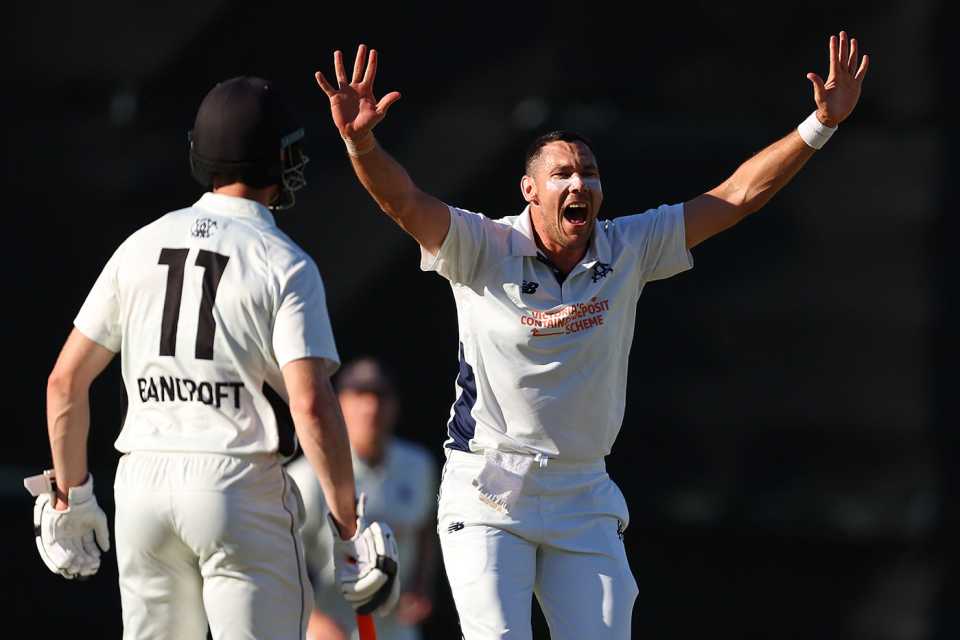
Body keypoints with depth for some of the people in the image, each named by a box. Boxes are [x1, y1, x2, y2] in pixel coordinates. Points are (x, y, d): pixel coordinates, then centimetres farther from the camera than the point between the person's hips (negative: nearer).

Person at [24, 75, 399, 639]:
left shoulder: (143, 245, 8)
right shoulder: (285, 264, -5)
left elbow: (67, 380, 8)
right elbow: (311, 405, -16)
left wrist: (70, 492, 19)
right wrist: (350, 525, -11)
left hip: (143, 485, 5)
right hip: (241, 486, -5)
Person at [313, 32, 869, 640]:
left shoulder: (627, 251, 3)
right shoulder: (485, 250, -7)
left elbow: (738, 195, 3)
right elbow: (404, 201, -22)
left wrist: (821, 125, -4)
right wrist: (360, 141, -42)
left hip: (584, 501, 4)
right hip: (487, 496, -4)